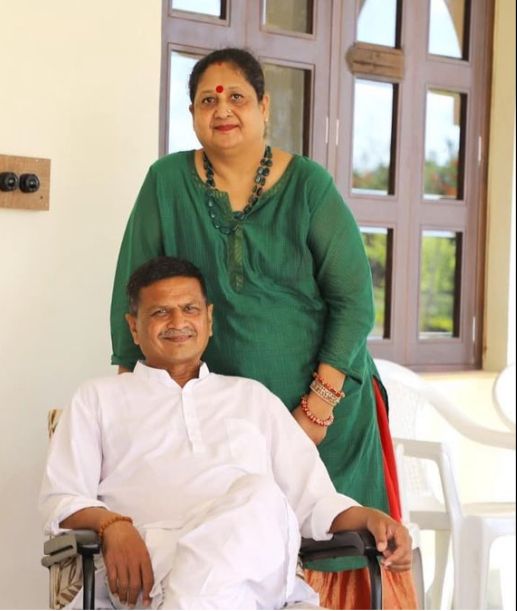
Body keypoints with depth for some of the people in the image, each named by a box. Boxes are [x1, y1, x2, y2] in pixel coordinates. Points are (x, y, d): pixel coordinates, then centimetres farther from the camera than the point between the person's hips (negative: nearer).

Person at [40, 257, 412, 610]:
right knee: (258, 495, -37)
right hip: (152, 559, -2)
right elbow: (61, 499, 13)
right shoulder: (99, 399, 26)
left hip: (259, 564, 3)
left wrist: (370, 518, 1)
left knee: (259, 494, -38)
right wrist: (113, 525, -10)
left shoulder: (253, 397, 31)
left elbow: (313, 498, 23)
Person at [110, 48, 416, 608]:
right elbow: (134, 287, 2)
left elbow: (353, 299, -7)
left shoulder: (308, 184, -4)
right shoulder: (167, 181, 0)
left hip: (325, 405, -1)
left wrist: (319, 405, -13)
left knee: (334, 550, 0)